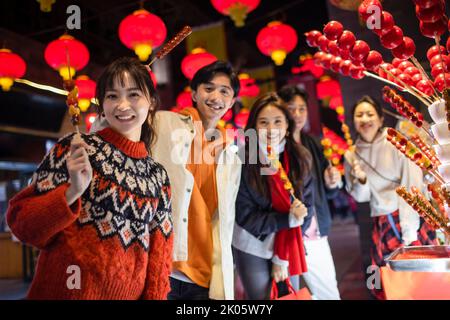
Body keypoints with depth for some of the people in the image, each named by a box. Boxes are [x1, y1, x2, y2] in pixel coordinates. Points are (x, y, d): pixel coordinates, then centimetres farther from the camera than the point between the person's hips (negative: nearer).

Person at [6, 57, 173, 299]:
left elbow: (159, 251, 5)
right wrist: (73, 192, -25)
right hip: (65, 290, -3)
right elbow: (20, 223, -10)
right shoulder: (74, 148, -8)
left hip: (130, 293, 4)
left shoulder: (158, 176, 3)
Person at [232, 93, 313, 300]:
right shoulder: (243, 162, -16)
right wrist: (288, 219, -26)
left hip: (289, 249, 3)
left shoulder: (301, 158, -7)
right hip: (252, 249, -3)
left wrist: (283, 257, -9)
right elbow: (246, 217, -14)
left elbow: (306, 207, -6)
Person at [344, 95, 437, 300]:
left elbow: (412, 185, -12)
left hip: (411, 217, -2)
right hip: (383, 225, 3)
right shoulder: (351, 156, 3)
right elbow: (360, 197, 8)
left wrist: (408, 227, -18)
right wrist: (361, 180, -13)